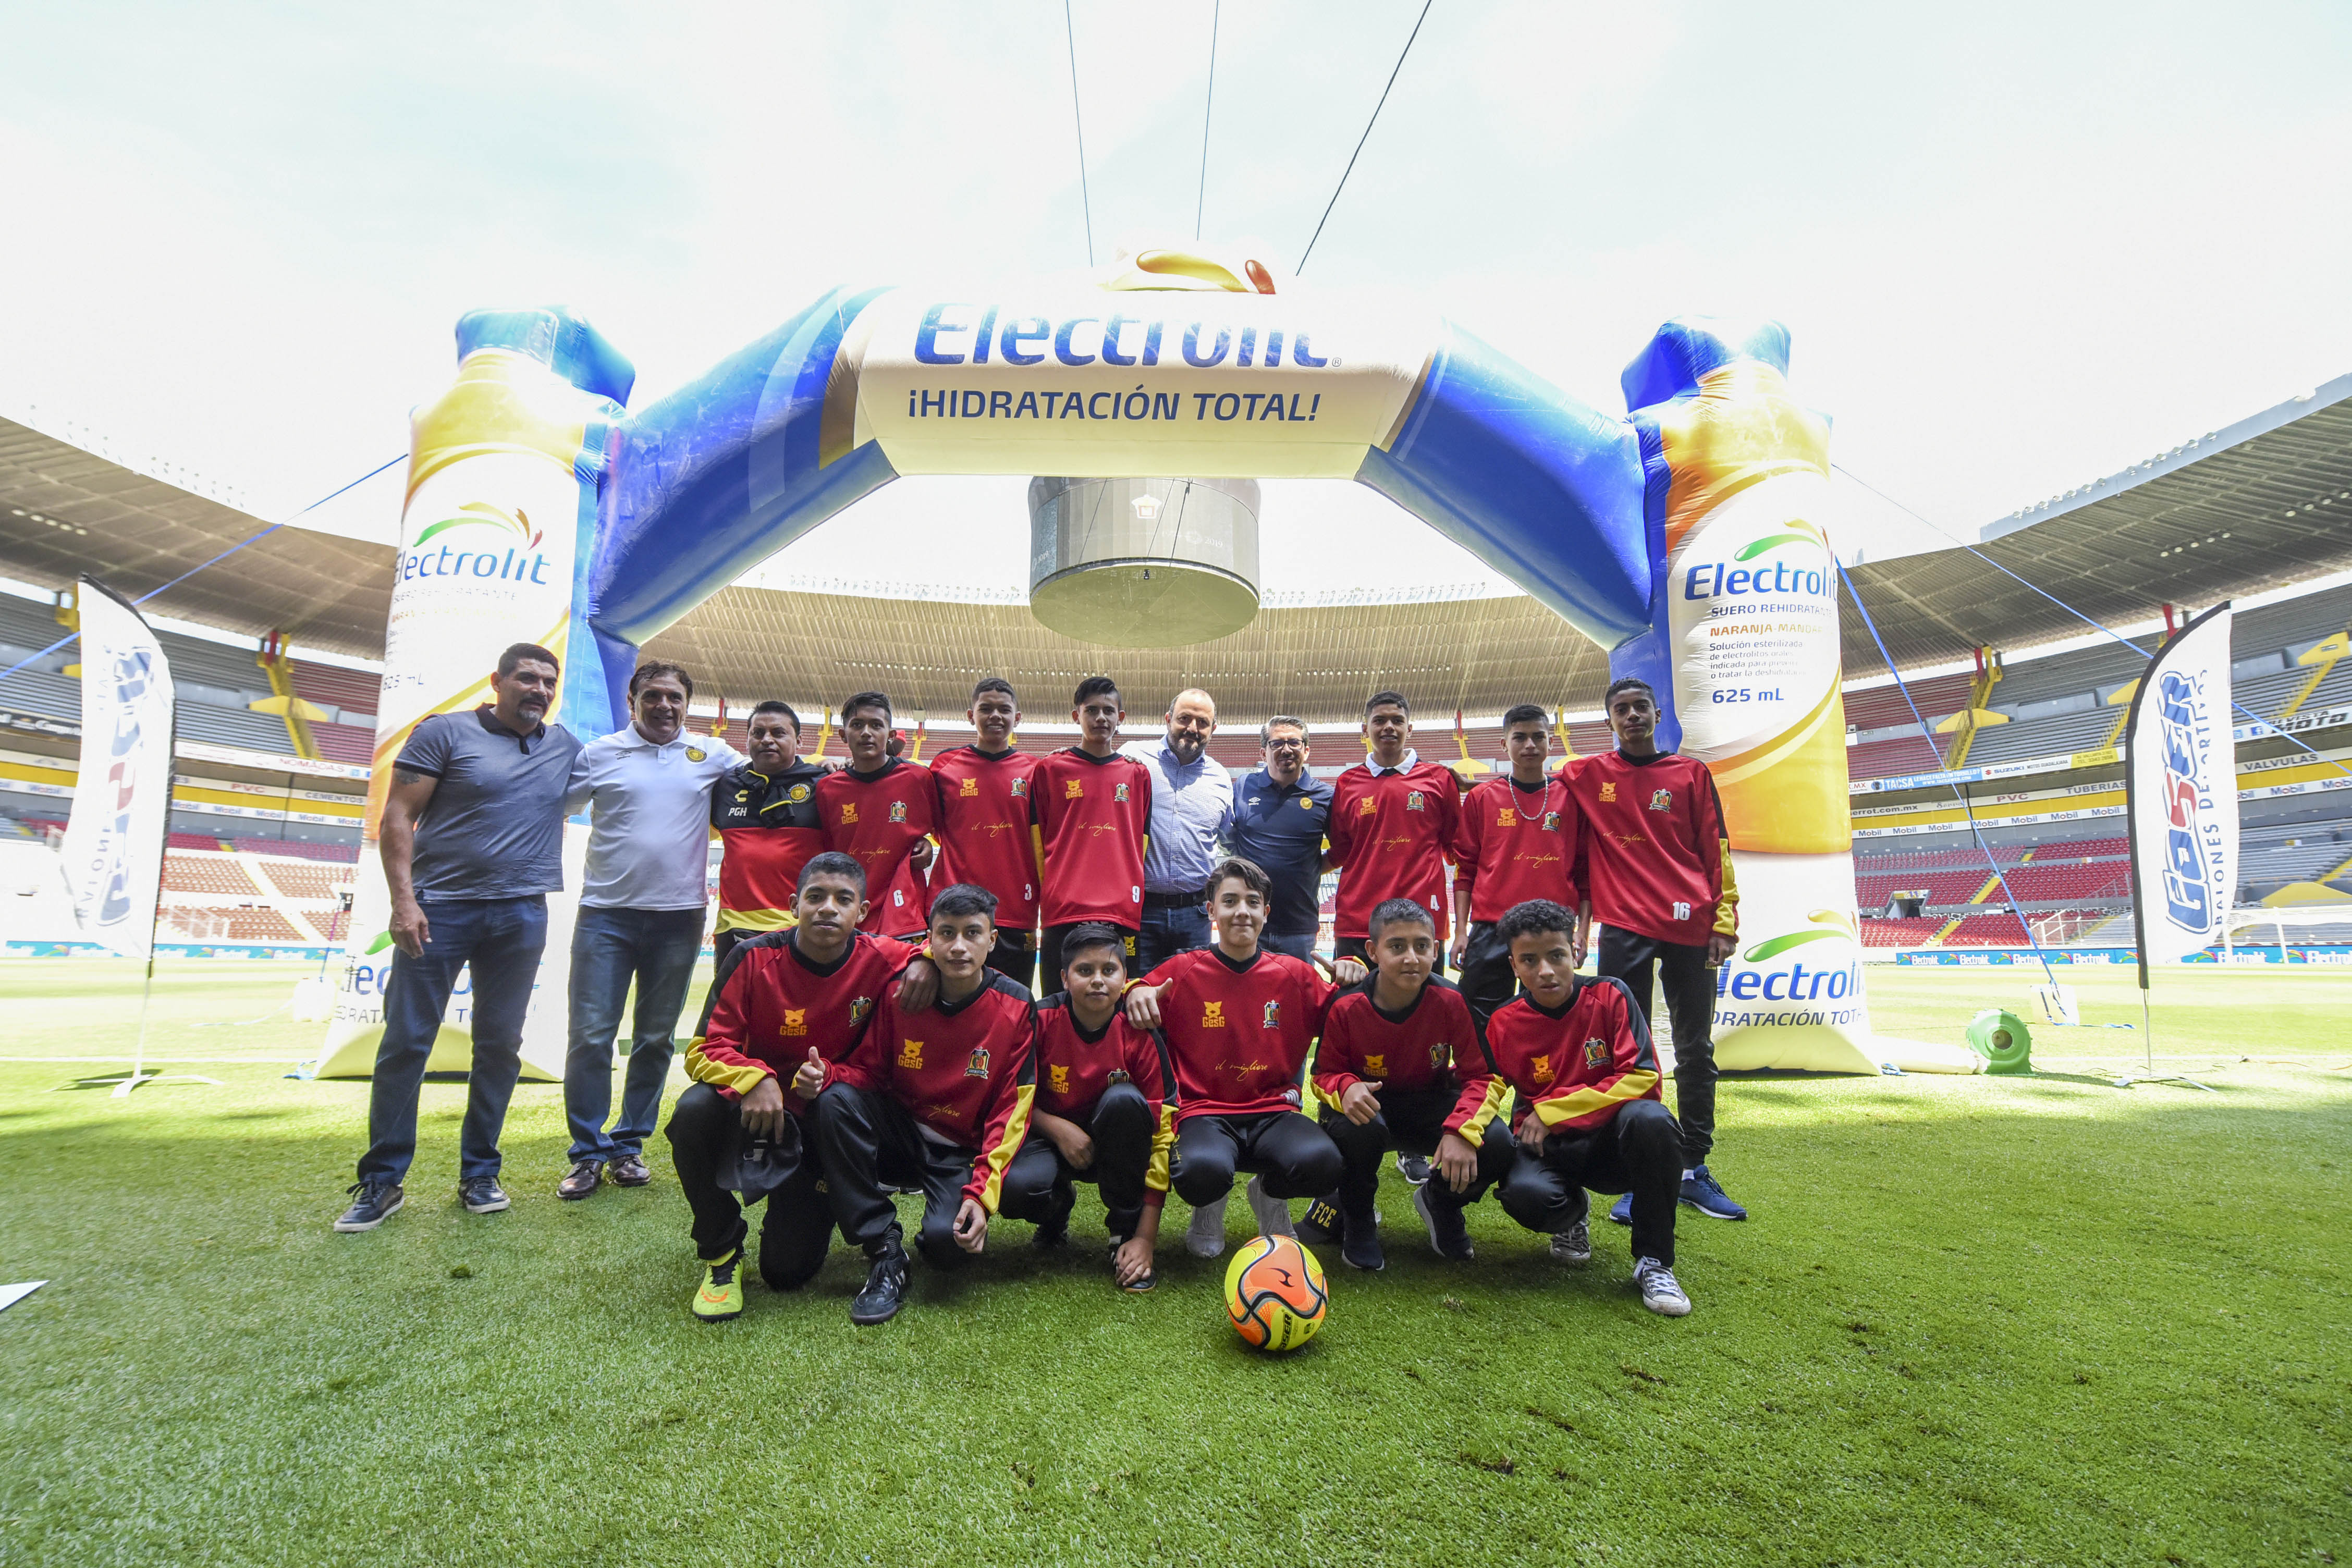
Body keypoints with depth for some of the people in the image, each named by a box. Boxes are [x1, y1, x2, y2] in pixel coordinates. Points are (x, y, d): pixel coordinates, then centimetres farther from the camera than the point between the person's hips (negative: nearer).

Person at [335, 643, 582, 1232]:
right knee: (406, 1043, 1)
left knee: (500, 1046, 8)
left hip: (521, 917, 4)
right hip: (438, 910, -3)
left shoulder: (566, 747, 11)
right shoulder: (445, 733, -1)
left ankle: (479, 1174, 20)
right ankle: (381, 1182, 13)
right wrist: (403, 900, -13)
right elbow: (397, 816, -5)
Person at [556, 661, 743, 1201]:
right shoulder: (598, 753, 4)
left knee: (656, 1038, 10)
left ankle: (629, 1145, 23)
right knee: (590, 1036, -3)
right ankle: (587, 1152, 11)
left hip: (678, 918, 1)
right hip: (606, 914, -1)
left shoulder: (712, 754, 6)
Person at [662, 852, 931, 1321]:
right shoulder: (753, 958, -14)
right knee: (694, 1110, -34)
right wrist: (755, 1078, -34)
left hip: (827, 1126, 0)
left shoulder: (879, 959, -12)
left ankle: (810, 1206, 30)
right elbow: (704, 1050, -13)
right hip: (755, 1107, 0)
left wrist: (927, 964, -19)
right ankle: (720, 1251, -9)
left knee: (788, 1272, -8)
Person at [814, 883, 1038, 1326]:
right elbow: (867, 1069, 1)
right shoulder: (900, 993, -8)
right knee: (837, 1100, -26)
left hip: (962, 1152, -3)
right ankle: (883, 1252, -17)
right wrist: (825, 1075, -24)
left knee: (946, 1239, -31)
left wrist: (982, 1193, -23)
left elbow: (1011, 1113, -12)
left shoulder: (1016, 1008, -13)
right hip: (899, 1134, 3)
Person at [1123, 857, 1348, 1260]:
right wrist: (1135, 992, -15)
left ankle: (1269, 1195, 9)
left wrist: (1349, 975, -7)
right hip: (1205, 1112, -2)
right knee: (1201, 1171, -37)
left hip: (1273, 1112, 2)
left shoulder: (1295, 974, 6)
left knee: (1322, 1162, -32)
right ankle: (1210, 1207, 7)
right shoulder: (1184, 971, 2)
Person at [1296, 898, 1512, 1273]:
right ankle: (1356, 1218, -4)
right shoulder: (1347, 1007, -17)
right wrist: (1345, 1088, -32)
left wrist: (1461, 1130, -29)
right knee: (1360, 1129, -39)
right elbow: (1324, 1074, -6)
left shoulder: (1451, 1002, -16)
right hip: (1370, 1105, -1)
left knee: (1497, 1148, -26)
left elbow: (1482, 1076, -11)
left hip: (1430, 1107, 2)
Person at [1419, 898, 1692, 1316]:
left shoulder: (1609, 996, -8)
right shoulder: (1504, 1023, -2)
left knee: (1649, 1119, -36)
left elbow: (1642, 1078, -14)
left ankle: (1654, 1262, -14)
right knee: (1526, 1195, -34)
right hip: (1548, 1148, 1)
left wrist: (1552, 1111, -16)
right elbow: (1485, 1087, -3)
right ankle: (1571, 1213, 8)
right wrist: (1461, 1129, -28)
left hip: (1611, 1139, -1)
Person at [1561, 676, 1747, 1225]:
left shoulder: (1691, 773, 9)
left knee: (1696, 1053, 7)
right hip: (1623, 931, -1)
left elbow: (1716, 850, 8)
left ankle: (1695, 1172, 17)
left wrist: (1724, 921, 0)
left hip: (1689, 929, 1)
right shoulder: (1585, 776, 7)